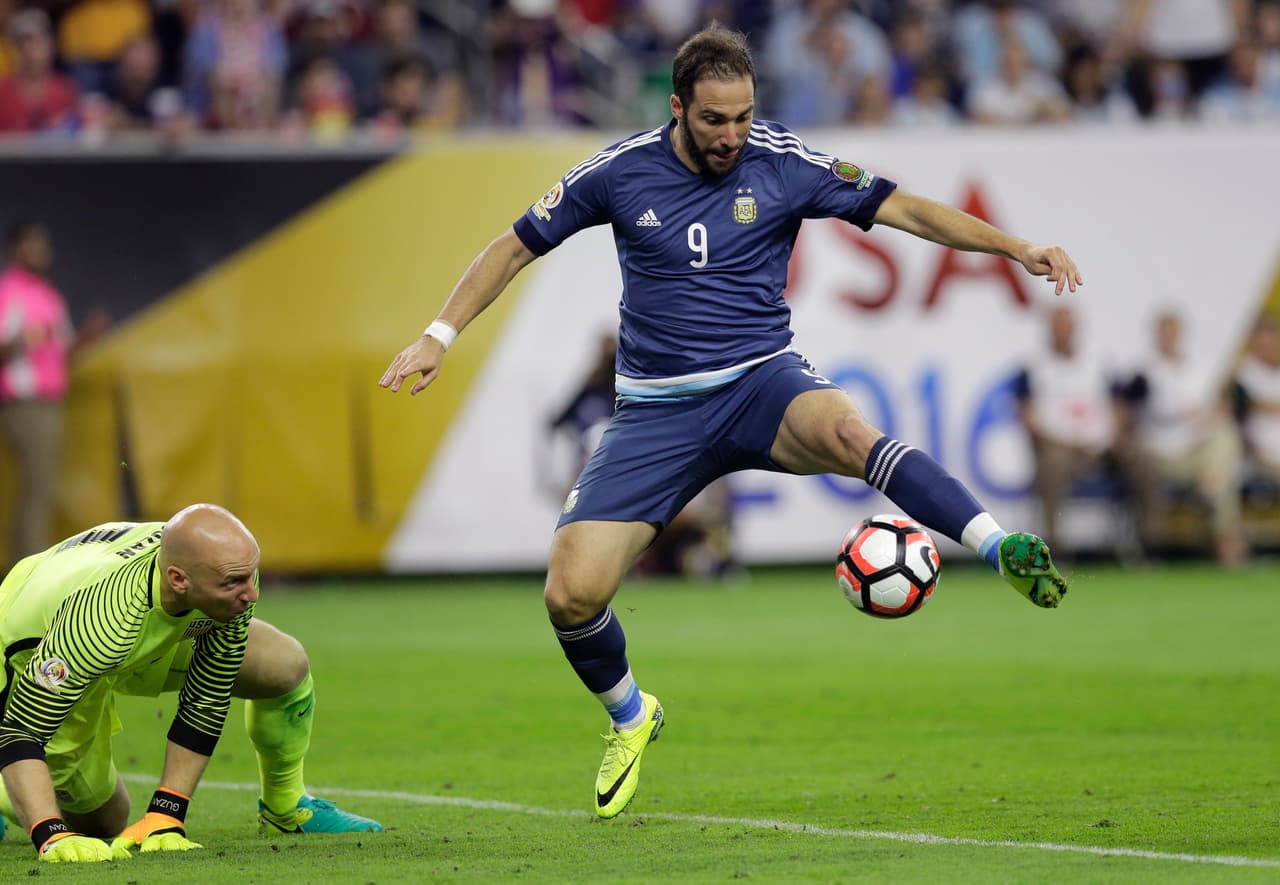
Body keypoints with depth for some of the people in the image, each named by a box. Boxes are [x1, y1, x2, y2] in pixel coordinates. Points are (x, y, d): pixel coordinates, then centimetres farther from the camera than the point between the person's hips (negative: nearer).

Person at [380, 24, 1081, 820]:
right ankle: (630, 718, 22)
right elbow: (518, 246, 9)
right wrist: (440, 335, 3)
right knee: (570, 595, -10)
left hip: (762, 381, -2)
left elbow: (903, 209, -5)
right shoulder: (621, 172, -2)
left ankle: (1006, 553, -48)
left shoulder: (782, 164, -4)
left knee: (842, 428, -39)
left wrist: (1017, 248, -14)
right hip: (657, 409, 2)